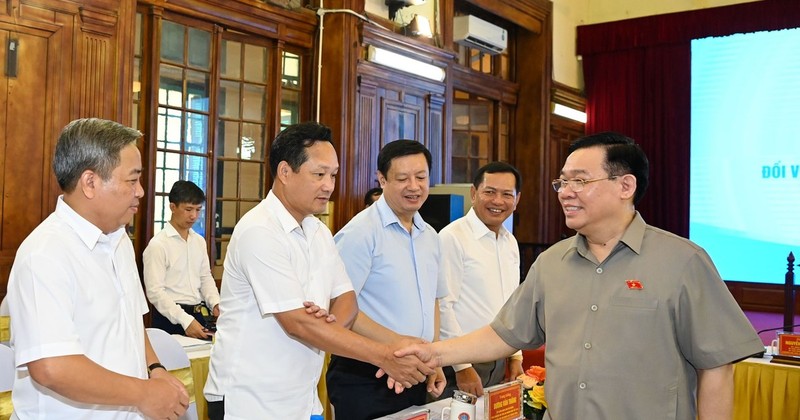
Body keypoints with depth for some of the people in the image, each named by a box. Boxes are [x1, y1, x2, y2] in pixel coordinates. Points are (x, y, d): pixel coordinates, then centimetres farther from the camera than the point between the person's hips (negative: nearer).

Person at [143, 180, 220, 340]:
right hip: (171, 318, -6)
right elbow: (155, 291, -16)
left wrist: (216, 303, -5)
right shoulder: (158, 244, -11)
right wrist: (185, 320, -23)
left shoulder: (199, 241, 11)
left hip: (199, 315, 6)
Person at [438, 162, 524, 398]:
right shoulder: (453, 237, -14)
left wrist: (515, 356, 13)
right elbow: (442, 306, -16)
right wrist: (462, 367, -17)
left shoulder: (510, 242, 9)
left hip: (499, 362, 7)